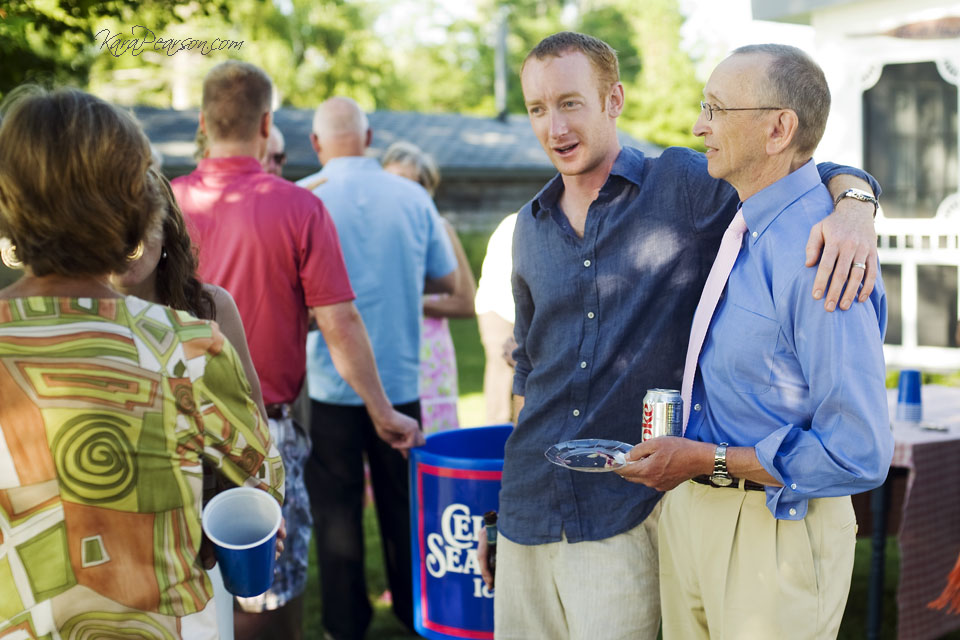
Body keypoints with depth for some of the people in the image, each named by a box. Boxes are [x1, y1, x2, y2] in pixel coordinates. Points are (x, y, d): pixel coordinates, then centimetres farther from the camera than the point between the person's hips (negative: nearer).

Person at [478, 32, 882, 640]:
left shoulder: (683, 185, -6)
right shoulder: (532, 226, 11)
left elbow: (822, 176, -2)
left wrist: (854, 208, -26)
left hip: (626, 513, -5)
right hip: (529, 509, 5)